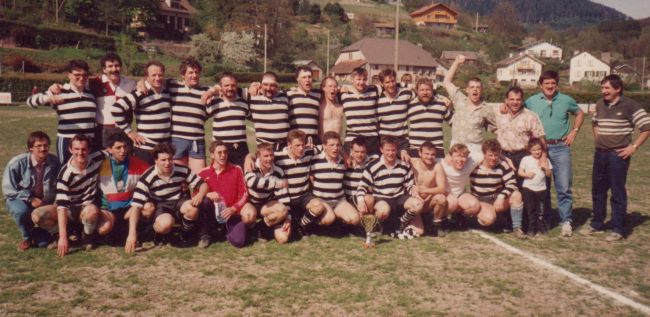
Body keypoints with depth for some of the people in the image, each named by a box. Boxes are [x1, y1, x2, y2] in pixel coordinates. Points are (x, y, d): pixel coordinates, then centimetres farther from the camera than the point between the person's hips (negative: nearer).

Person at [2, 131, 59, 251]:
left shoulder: (54, 162, -15)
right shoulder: (17, 163, -19)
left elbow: (57, 187, -1)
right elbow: (8, 189, -14)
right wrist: (30, 199, -23)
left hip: (45, 202, 1)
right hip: (20, 200, -1)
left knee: (43, 242, -11)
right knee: (21, 211, -38)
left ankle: (36, 233, 29)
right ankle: (26, 237, -4)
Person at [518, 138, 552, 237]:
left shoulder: (545, 160, 3)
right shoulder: (526, 159, -1)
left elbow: (549, 174, 2)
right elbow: (519, 172, 0)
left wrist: (546, 168, -16)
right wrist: (527, 174, -18)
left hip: (541, 189, 1)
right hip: (528, 188, -1)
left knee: (540, 210, 7)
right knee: (530, 209, 3)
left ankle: (541, 226, 23)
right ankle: (532, 227, 12)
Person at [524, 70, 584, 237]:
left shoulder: (566, 100, 3)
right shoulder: (531, 101, 2)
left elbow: (580, 114, 18)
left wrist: (574, 131, 7)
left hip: (560, 148, -1)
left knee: (564, 187, -5)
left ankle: (566, 222, 1)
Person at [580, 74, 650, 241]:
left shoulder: (629, 105, -10)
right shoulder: (600, 104, 8)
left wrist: (634, 146, -14)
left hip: (618, 154, -6)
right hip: (600, 153, 6)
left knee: (617, 192, -1)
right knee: (597, 190, 14)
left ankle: (618, 229, 9)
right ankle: (597, 224, 27)